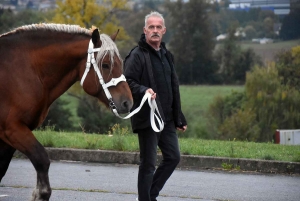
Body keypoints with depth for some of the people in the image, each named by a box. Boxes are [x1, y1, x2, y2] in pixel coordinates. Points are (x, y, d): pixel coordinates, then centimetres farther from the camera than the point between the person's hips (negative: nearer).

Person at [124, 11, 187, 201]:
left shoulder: (167, 55, 17)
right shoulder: (137, 55, -9)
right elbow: (128, 82, -17)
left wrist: (179, 118, 21)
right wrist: (143, 91, -35)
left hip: (167, 117, 8)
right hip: (147, 118, -8)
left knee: (173, 157, 9)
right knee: (148, 163, -3)